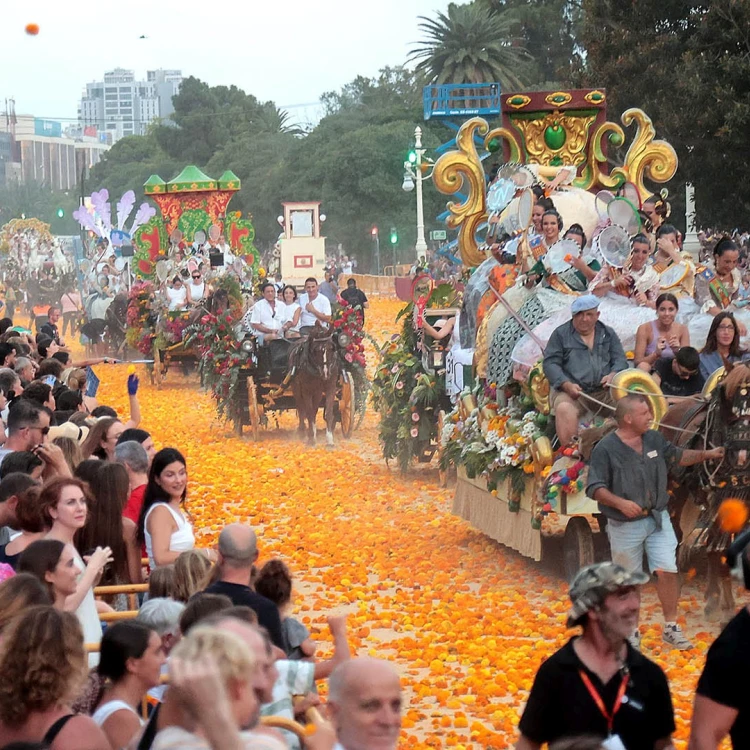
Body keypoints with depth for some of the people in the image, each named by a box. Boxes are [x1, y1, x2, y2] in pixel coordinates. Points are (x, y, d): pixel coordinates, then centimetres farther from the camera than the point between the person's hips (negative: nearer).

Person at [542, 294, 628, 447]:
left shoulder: (607, 334, 20)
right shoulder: (561, 334, 11)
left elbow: (620, 360, 14)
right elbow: (550, 363, 2)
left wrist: (613, 375, -11)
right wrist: (566, 384, -16)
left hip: (604, 390, 2)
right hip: (572, 391, -2)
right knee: (564, 409, -37)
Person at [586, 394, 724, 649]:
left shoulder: (654, 439, 4)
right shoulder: (605, 449, -14)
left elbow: (676, 456, 23)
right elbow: (595, 488, -16)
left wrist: (707, 454, 18)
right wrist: (621, 503, -29)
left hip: (658, 519, 4)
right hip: (625, 525, -4)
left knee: (667, 571, -5)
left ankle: (671, 628, 8)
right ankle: (631, 631, 27)